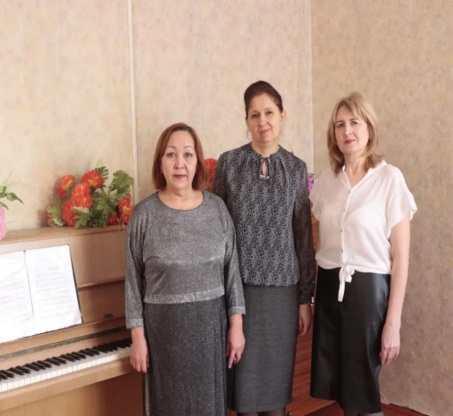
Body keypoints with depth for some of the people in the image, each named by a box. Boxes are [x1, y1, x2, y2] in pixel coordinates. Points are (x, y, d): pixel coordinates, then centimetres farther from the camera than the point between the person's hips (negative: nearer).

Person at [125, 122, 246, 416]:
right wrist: (138, 336, -4)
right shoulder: (145, 214, -6)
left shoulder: (217, 207, -1)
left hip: (211, 322, 2)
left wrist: (236, 325, 0)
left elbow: (232, 268, 2)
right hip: (165, 325, -2)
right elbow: (133, 280, -2)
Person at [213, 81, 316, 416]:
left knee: (277, 373, 10)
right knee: (244, 376, 6)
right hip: (239, 286, -1)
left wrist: (306, 297, 2)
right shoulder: (229, 163, -1)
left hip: (282, 288, 1)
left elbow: (304, 236, 4)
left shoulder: (296, 168, 2)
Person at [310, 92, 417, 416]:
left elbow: (401, 257, -9)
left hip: (370, 289, -5)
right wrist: (308, 297, 7)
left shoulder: (390, 178, -9)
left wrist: (393, 322, -11)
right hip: (330, 289, 5)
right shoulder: (327, 179, 5)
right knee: (339, 387, 13)